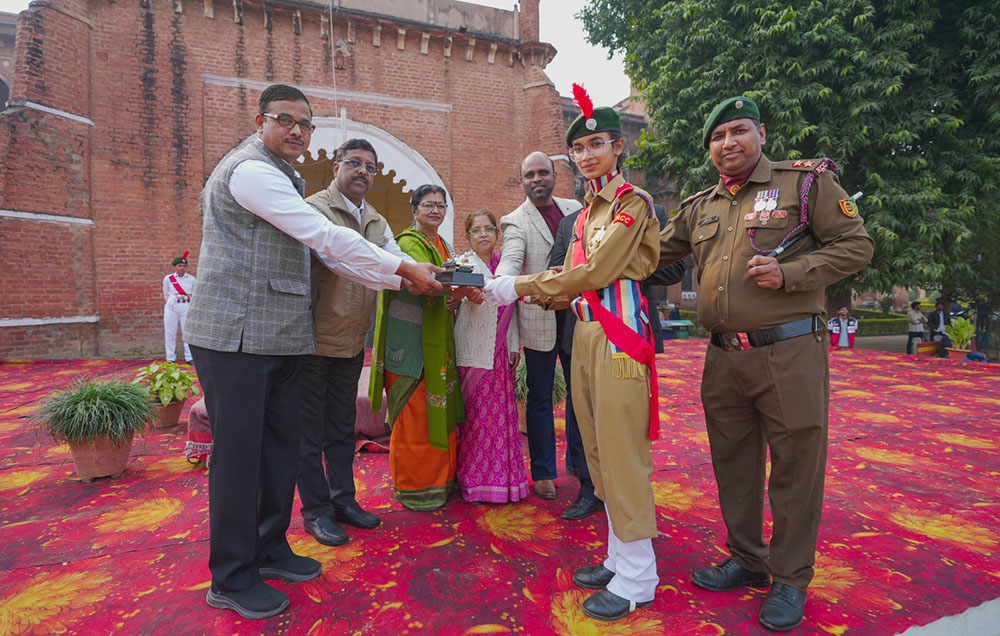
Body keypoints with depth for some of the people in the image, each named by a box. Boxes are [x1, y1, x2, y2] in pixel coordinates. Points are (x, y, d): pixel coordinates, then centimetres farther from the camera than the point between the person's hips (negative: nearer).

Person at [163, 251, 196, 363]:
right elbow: (166, 295, 15)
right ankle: (170, 358, 9)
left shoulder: (191, 279, 3)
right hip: (171, 307, 1)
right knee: (170, 332, 3)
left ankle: (189, 358, 1)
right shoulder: (168, 278, 3)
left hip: (187, 307, -1)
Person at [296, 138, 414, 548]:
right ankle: (315, 510, 20)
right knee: (310, 429, 6)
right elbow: (341, 258, -29)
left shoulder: (376, 222, 12)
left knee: (342, 426, 17)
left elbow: (399, 260, 1)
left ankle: (342, 498, 31)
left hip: (352, 343, 7)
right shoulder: (315, 209, -13)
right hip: (314, 341, -7)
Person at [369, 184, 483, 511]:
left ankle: (440, 478, 26)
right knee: (414, 413, -3)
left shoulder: (442, 245, 19)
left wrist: (465, 290, -1)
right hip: (409, 339, -8)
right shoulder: (409, 242, -9)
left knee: (440, 408, 12)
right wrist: (460, 290, -44)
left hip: (436, 339, 8)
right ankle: (412, 487, 11)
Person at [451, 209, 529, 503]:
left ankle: (503, 476, 21)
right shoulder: (464, 263, -3)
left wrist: (514, 344, 13)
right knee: (475, 412, 0)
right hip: (473, 351, -4)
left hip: (500, 351, 5)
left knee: (502, 411, 8)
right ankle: (475, 480, 14)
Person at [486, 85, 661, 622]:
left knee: (622, 452, -3)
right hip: (585, 332, 8)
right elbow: (574, 279, 14)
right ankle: (619, 557, 28)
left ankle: (637, 580, 11)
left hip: (618, 334, -8)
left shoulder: (633, 202, -5)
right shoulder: (586, 211, 19)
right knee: (598, 451, 13)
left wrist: (520, 287, -13)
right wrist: (516, 291, 1)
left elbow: (597, 272, -16)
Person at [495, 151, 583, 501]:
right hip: (540, 320, -4)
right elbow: (509, 262, -21)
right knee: (540, 398, 7)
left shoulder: (574, 209, 10)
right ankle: (543, 473, 22)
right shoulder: (515, 222, -6)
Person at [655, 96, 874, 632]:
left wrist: (788, 273, -17)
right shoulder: (700, 207, 13)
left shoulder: (807, 182, 0)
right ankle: (746, 560, 35)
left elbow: (857, 245, -3)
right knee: (733, 463, 15)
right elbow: (653, 253, 18)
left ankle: (790, 580, 24)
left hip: (788, 353, -5)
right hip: (723, 358, 5)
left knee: (794, 467, 5)